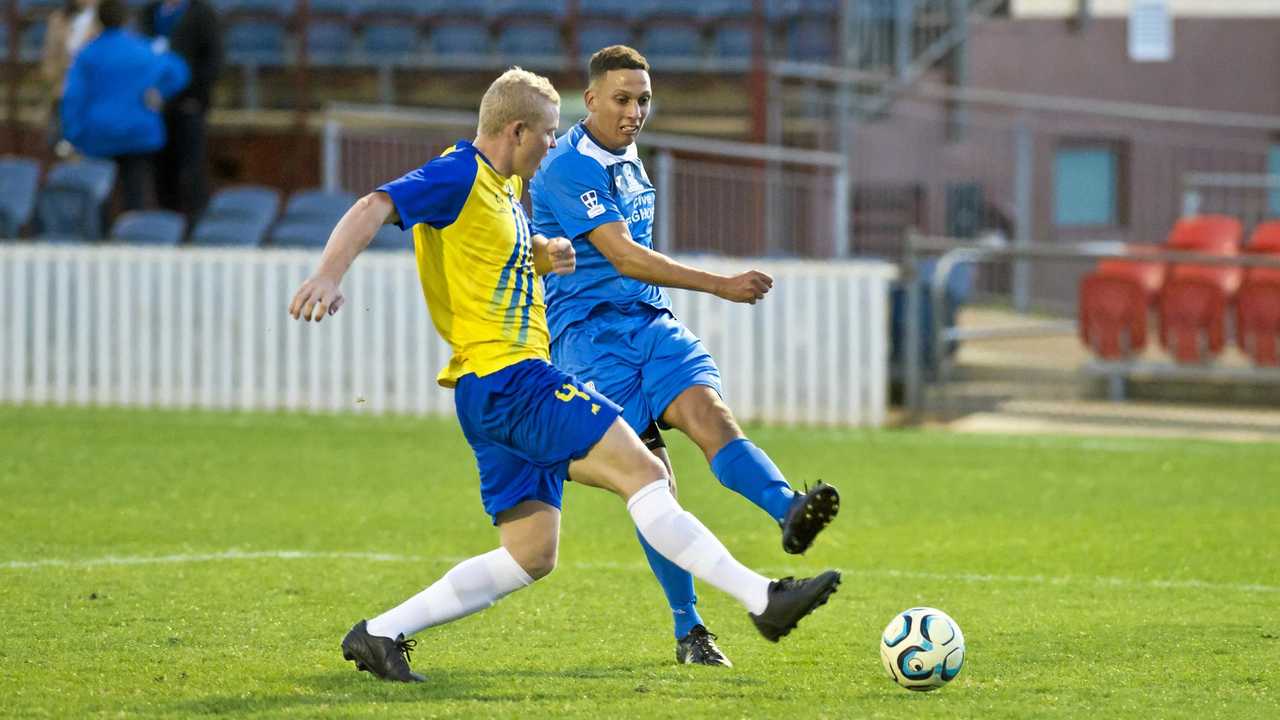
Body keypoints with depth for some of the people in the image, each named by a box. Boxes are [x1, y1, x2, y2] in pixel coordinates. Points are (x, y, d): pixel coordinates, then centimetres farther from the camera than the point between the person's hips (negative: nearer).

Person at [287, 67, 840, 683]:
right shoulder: (459, 176, -10)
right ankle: (762, 599, -20)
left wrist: (544, 255, 13)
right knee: (642, 473, -16)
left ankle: (380, 634, 6)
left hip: (515, 390, 11)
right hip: (504, 377, -11)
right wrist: (328, 276, -39)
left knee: (531, 555, 8)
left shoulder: (504, 187, 19)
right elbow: (374, 208, -22)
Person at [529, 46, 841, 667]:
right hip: (588, 332, -6)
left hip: (650, 323, 6)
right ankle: (689, 630, -6)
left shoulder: (628, 163, 17)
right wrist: (721, 286, -24)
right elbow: (623, 257, -20)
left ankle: (791, 514, -48)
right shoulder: (567, 168, -12)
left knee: (708, 411, -22)